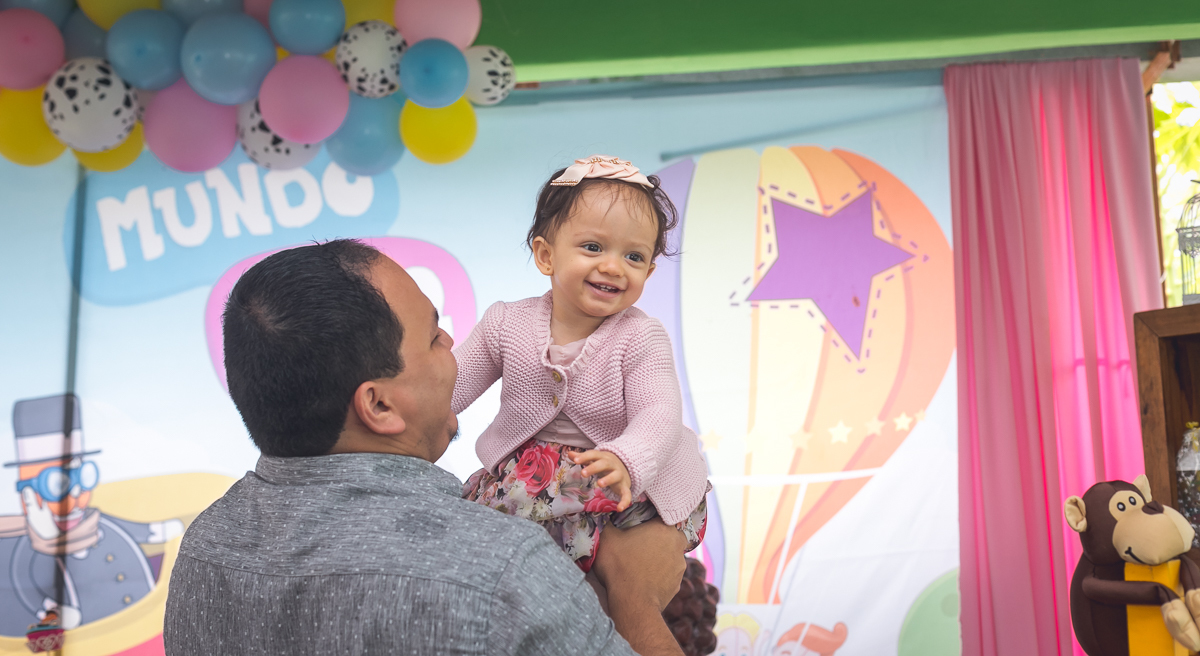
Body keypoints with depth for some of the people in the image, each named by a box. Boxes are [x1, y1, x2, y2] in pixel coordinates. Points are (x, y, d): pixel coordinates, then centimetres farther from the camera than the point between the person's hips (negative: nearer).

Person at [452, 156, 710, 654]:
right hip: (529, 470, 3)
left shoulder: (640, 339, -14)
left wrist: (625, 461, -47)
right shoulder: (507, 325, -6)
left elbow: (659, 415, -25)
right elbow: (452, 383, 0)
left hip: (631, 480, -2)